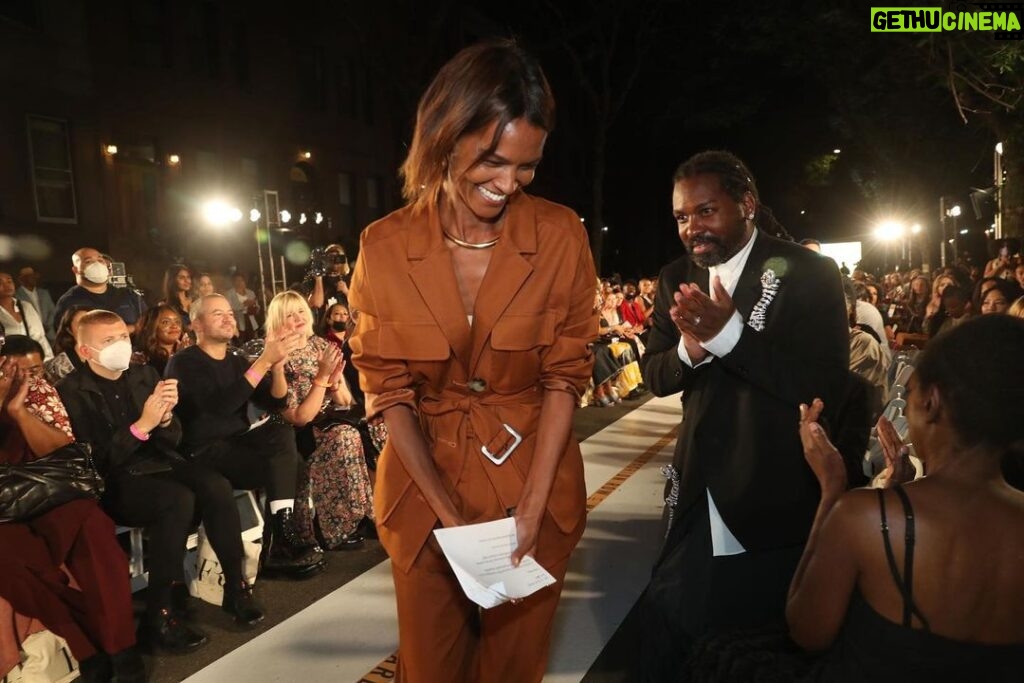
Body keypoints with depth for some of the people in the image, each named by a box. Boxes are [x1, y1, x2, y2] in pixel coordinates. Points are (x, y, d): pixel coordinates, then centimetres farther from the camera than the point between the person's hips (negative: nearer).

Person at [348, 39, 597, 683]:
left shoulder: (561, 235, -10)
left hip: (534, 481, 0)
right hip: (424, 482, 1)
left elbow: (564, 375, -6)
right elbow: (390, 389, -5)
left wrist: (532, 504, -13)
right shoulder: (385, 246, -9)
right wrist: (448, 509, -13)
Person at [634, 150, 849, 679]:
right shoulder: (677, 277, 3)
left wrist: (729, 333, -31)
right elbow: (654, 376, 3)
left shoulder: (809, 273, -12)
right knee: (669, 639, 15)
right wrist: (689, 349, -20)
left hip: (775, 500, -4)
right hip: (700, 492, 5)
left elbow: (828, 383, -21)